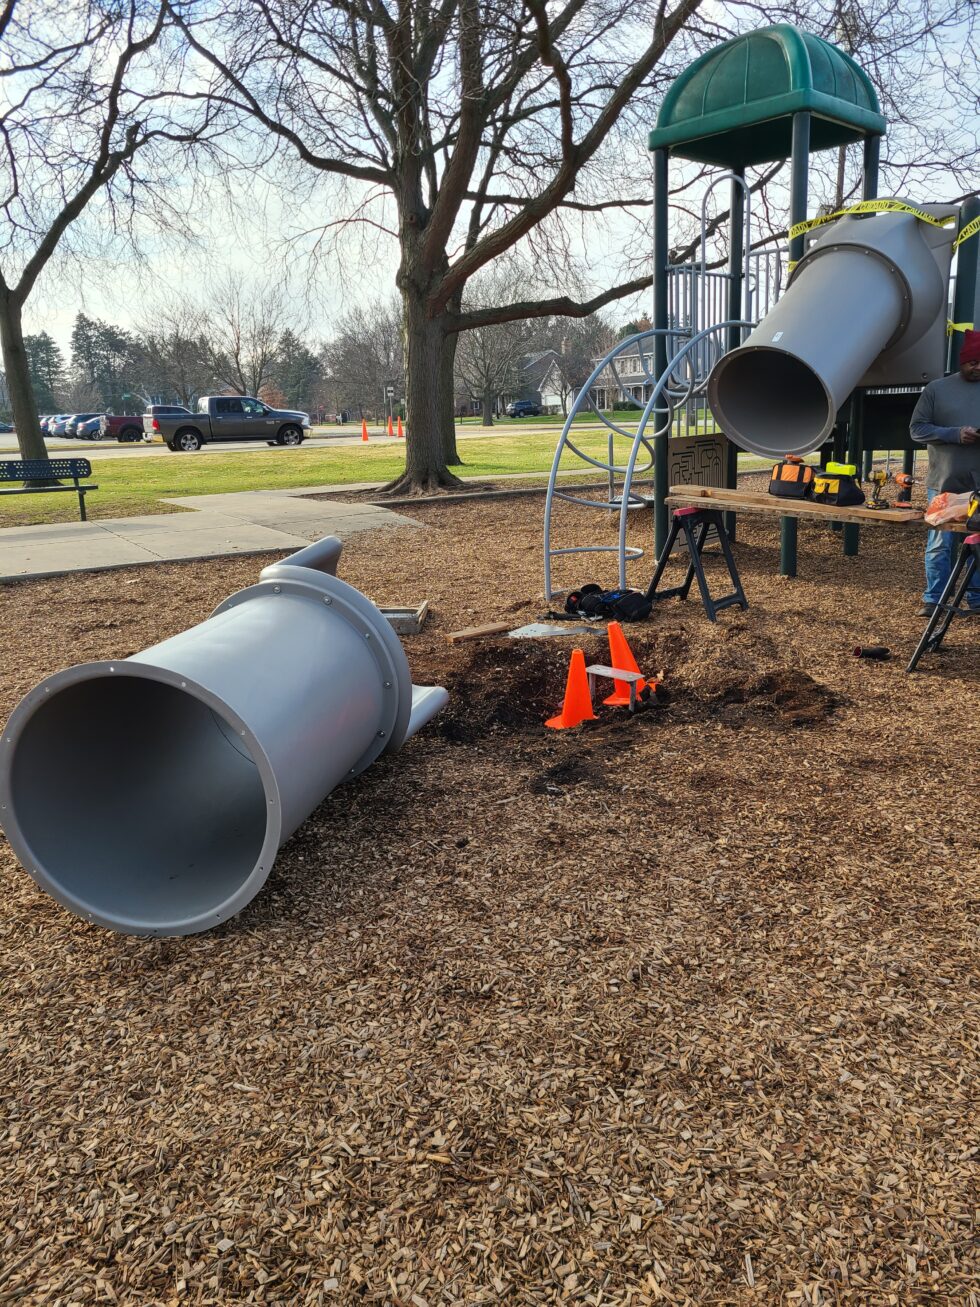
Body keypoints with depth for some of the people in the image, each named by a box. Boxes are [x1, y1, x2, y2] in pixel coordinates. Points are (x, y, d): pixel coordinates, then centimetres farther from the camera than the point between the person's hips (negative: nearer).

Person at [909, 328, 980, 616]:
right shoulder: (938, 389, 4)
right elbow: (917, 429, -1)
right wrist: (955, 434, -14)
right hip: (945, 483, -2)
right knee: (940, 544, 2)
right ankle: (933, 600, 11)